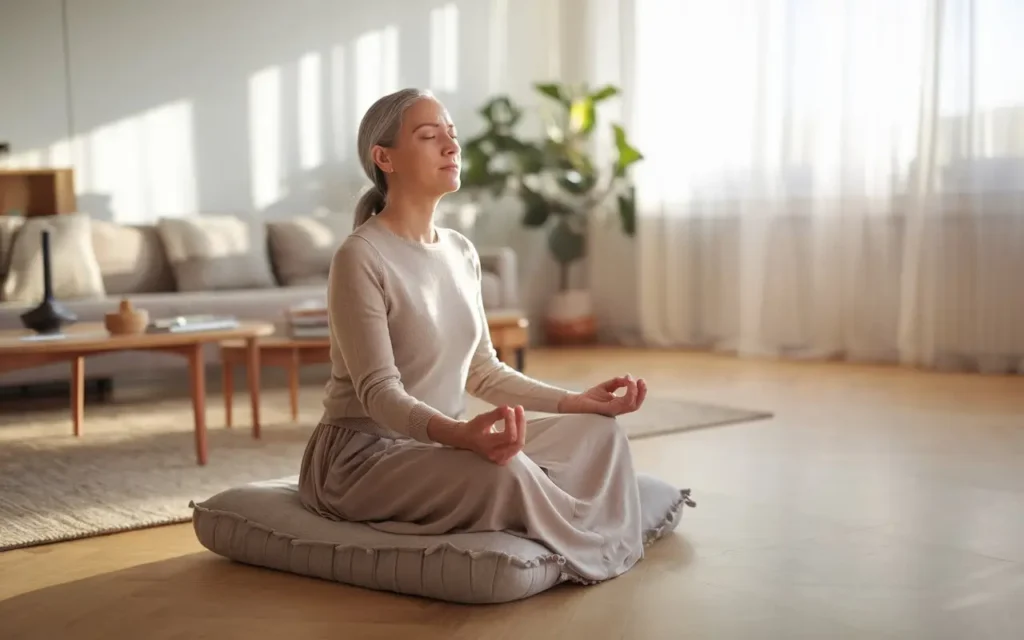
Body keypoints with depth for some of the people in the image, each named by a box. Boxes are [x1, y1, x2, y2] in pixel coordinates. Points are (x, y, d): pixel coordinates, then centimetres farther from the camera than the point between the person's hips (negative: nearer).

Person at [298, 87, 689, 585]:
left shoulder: (461, 253, 7)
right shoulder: (360, 258, -17)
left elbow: (482, 370, 11)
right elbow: (379, 392, -23)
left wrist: (578, 401, 0)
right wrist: (459, 433, -42)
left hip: (439, 443, 8)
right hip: (364, 453, -8)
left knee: (598, 431, -5)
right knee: (500, 469, -33)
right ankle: (582, 549, -6)